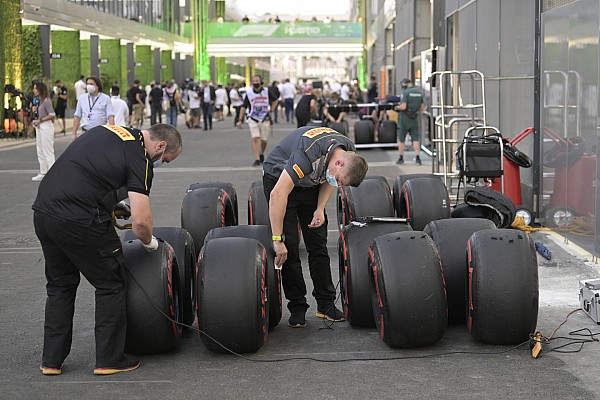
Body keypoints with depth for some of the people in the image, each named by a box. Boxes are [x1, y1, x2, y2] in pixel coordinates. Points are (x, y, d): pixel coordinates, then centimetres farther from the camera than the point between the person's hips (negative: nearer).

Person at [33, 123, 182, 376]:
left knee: (59, 284, 22)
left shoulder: (110, 130, 17)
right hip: (79, 220, -8)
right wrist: (149, 242, 6)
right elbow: (141, 221, -16)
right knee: (111, 285, 10)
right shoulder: (139, 158, -7)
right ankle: (109, 359, 16)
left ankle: (51, 360, 25)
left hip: (43, 210, 8)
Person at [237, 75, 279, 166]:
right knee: (255, 138, -13)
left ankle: (262, 155, 33)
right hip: (253, 119, -1)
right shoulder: (249, 93, -4)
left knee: (264, 140, 6)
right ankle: (257, 159, -16)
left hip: (265, 119, 1)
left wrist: (271, 110, 1)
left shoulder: (267, 91, -3)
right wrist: (240, 120, -2)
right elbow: (244, 107, 2)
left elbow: (275, 100, 13)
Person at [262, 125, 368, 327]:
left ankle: (326, 304, 6)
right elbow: (278, 194, -40)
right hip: (279, 178, -6)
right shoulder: (308, 155, -41)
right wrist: (277, 240, -37)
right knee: (289, 247, -10)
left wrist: (320, 208, -12)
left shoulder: (350, 154, -18)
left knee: (318, 244, 1)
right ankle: (297, 307, -3)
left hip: (310, 181, 6)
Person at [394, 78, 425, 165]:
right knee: (416, 139, 5)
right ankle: (417, 157, -3)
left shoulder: (405, 93, -13)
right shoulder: (419, 93, 6)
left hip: (404, 119, -4)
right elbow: (422, 108, 10)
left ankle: (401, 158, 14)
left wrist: (396, 108, -2)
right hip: (414, 119, 5)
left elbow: (403, 107, -21)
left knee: (401, 140, 8)